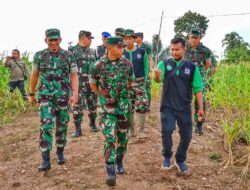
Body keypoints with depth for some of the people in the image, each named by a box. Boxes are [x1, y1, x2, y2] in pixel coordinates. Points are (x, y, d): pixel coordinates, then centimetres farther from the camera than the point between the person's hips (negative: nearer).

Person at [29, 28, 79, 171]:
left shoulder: (68, 56, -1)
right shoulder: (39, 56, 2)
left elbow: (74, 76, -4)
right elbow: (34, 75, 11)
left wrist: (75, 93, -17)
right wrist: (32, 94, 15)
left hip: (63, 97, 1)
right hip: (46, 97, 0)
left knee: (62, 127, 10)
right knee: (46, 126, -12)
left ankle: (60, 153, 30)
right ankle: (46, 160, -8)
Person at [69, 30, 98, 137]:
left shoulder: (92, 51, 14)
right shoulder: (72, 50, -2)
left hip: (92, 83, 5)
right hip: (78, 83, -5)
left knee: (93, 104, 12)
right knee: (78, 106, -4)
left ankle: (92, 124, 31)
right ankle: (78, 129, 3)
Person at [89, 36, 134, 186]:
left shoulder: (127, 64, -2)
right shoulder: (98, 65, -9)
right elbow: (93, 84, 5)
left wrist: (123, 93, 10)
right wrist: (103, 95, 5)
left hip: (124, 106, 3)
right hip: (107, 107, -3)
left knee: (123, 137, 13)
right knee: (109, 138, -9)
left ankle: (119, 161, 37)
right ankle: (111, 172, -4)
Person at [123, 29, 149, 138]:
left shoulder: (142, 52, 2)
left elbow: (146, 67, 6)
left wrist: (144, 80, 0)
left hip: (139, 82, -1)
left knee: (142, 106, -10)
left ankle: (141, 131, 1)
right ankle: (132, 130, 19)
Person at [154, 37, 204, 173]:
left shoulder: (192, 67, 1)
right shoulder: (164, 64, -2)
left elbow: (198, 89, 4)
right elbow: (158, 79, -20)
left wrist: (201, 108, 0)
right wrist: (157, 76, -44)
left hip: (184, 108, 2)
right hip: (168, 107, -2)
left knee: (186, 136, 7)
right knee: (166, 131, -16)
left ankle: (180, 160, 31)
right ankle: (167, 158, 10)